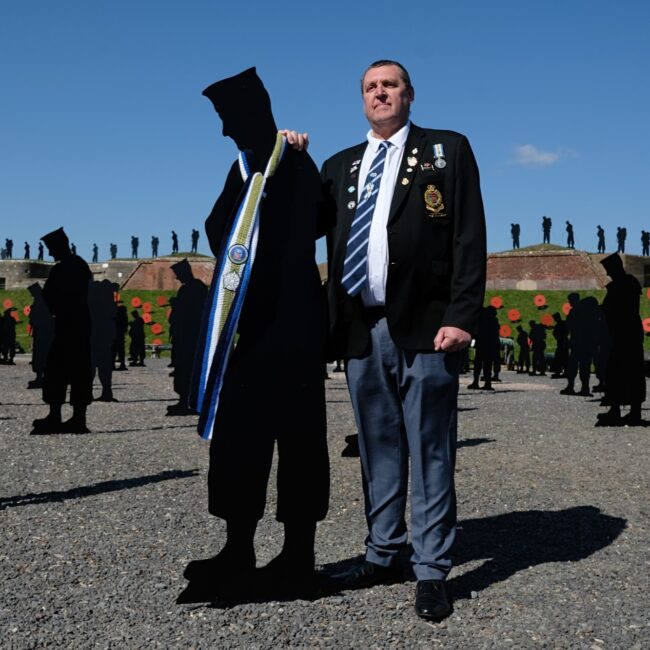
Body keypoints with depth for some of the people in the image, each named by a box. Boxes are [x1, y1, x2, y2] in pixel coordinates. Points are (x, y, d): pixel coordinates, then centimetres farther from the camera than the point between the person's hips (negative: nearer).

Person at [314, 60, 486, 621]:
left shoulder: (448, 149, 6)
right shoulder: (340, 166, 19)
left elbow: (470, 238, -3)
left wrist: (461, 316, -13)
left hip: (423, 325, -4)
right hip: (361, 327, 4)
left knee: (430, 452, 1)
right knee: (377, 449, 12)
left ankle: (432, 571, 11)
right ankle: (382, 555, 25)